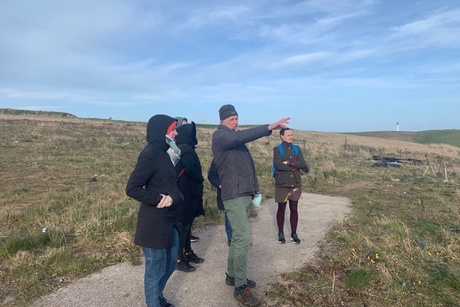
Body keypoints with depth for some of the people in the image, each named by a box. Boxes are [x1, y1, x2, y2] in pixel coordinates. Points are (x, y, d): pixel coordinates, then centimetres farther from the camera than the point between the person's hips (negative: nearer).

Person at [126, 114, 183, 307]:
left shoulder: (161, 152, 10)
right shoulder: (150, 154, -19)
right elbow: (132, 188, -23)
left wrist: (173, 196, -9)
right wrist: (157, 200, -19)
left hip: (168, 221, 10)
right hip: (154, 224, -10)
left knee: (170, 262, 24)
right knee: (155, 269, 8)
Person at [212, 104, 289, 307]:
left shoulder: (235, 138, 19)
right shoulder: (220, 135, -7)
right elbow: (241, 137, -28)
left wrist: (253, 188, 13)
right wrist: (269, 128, -31)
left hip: (244, 194, 9)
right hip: (234, 195, -9)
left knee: (238, 237, 15)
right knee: (244, 238, -11)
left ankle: (232, 275, 29)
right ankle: (241, 288, -1)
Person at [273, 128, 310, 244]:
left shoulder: (297, 149, 8)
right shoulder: (277, 149, -4)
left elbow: (303, 164, -4)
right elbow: (278, 165, -18)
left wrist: (289, 162, -15)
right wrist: (296, 167, -10)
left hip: (295, 184, 3)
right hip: (282, 184, -3)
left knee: (294, 209, 9)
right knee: (281, 209, 8)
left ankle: (294, 233, 22)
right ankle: (281, 233, 23)